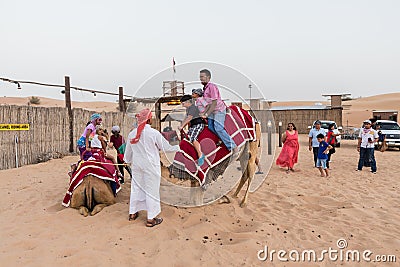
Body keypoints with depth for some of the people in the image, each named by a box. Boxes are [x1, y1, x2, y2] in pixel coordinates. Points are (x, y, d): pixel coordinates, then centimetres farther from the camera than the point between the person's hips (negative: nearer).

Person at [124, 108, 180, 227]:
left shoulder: (132, 133, 1)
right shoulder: (153, 133, -15)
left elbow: (128, 151, 12)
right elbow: (166, 147, -7)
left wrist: (128, 161, 31)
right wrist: (178, 147, 9)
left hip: (136, 165, 5)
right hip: (150, 166, -5)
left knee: (136, 187, 17)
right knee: (151, 190, 3)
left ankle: (133, 213, 30)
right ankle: (151, 219, 9)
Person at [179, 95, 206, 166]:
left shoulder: (192, 107, -12)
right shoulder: (188, 109, 19)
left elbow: (189, 118, -21)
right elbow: (186, 119, 18)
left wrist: (182, 126, -21)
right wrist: (181, 125, 5)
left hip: (198, 124, -11)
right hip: (192, 126, 11)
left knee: (193, 138, -27)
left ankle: (200, 155, -30)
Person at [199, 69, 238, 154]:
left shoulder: (212, 87, -18)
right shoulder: (205, 88, 12)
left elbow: (214, 103, -22)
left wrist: (207, 114, -23)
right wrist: (204, 113, 9)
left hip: (219, 110, -9)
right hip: (212, 111, 9)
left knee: (218, 128, -16)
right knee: (210, 127, 0)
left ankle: (233, 147, -12)